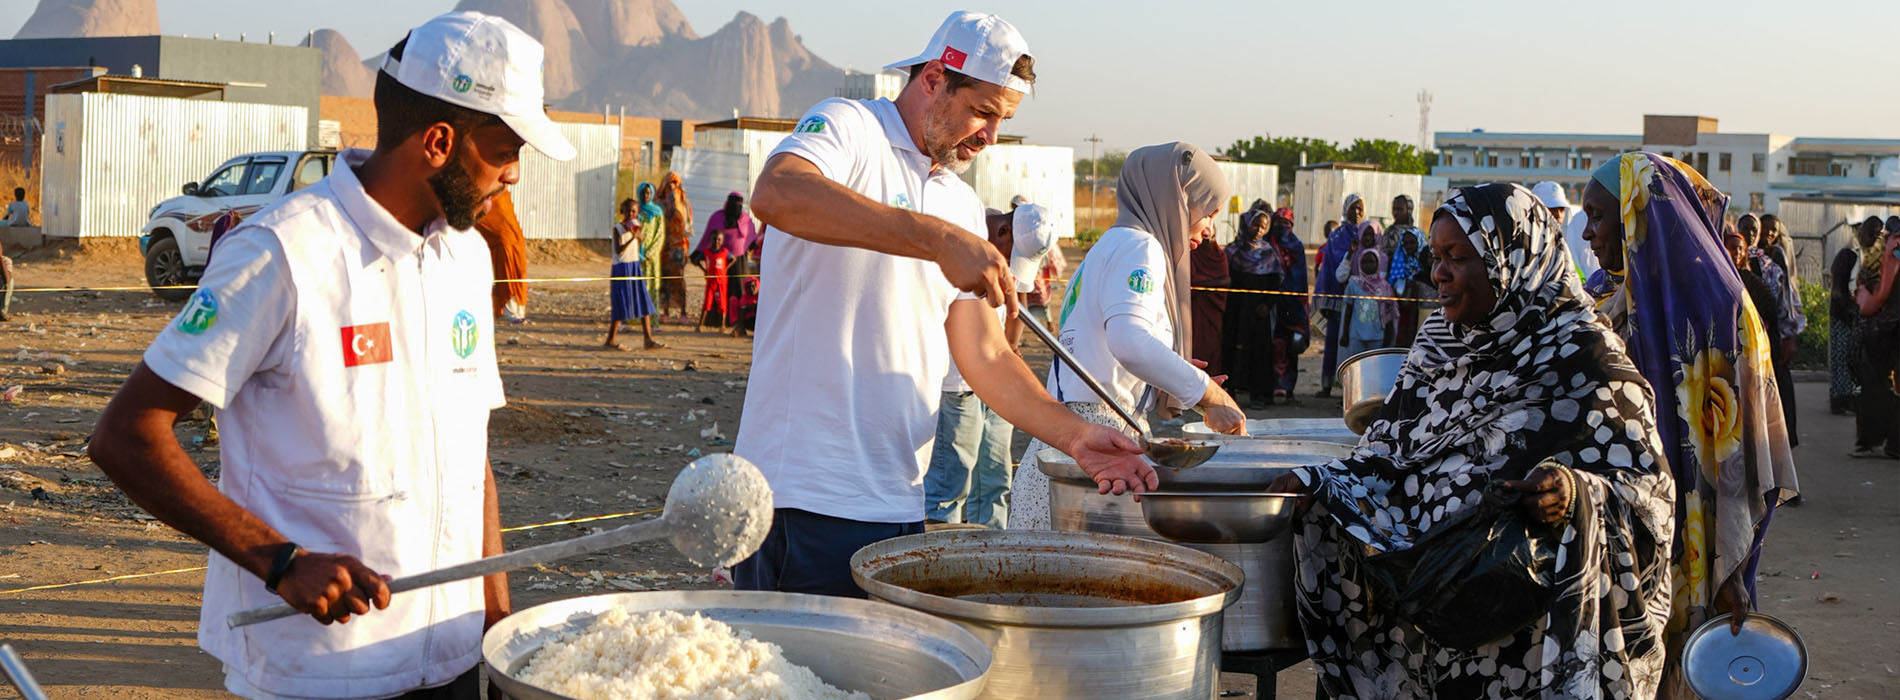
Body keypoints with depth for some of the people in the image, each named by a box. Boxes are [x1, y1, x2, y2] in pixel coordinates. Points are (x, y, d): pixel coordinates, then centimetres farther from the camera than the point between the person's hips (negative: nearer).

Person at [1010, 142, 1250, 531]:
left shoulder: (1111, 244, 26)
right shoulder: (1138, 245, -4)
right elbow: (1128, 339, -24)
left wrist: (1180, 382, 16)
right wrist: (1207, 395, -18)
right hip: (1100, 430, -10)